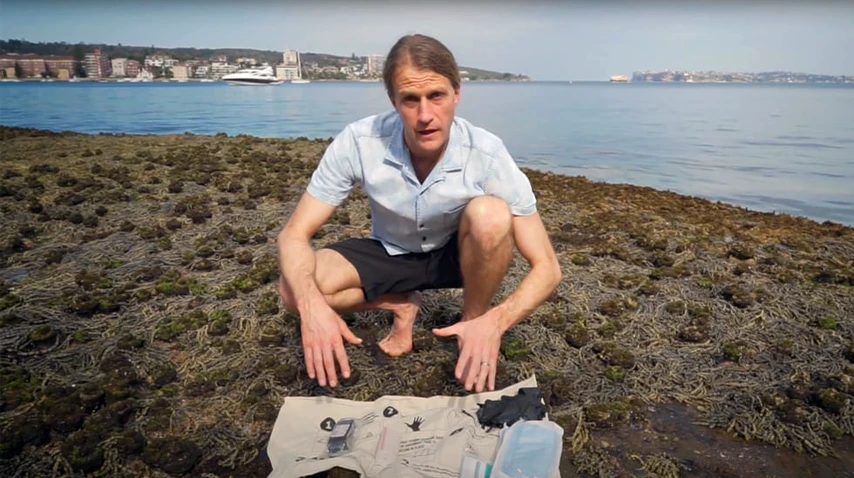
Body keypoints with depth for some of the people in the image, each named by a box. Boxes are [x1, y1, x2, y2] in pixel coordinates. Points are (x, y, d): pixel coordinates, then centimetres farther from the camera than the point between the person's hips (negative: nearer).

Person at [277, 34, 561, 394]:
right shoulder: (358, 143, -27)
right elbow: (294, 235, -21)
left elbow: (546, 267, -26)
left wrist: (495, 322, -45)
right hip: (390, 253, 1)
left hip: (458, 253, -1)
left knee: (490, 215, -34)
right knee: (295, 292, -23)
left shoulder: (487, 155, -30)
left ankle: (474, 321, -8)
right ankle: (401, 306, 3)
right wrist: (312, 304, -42)